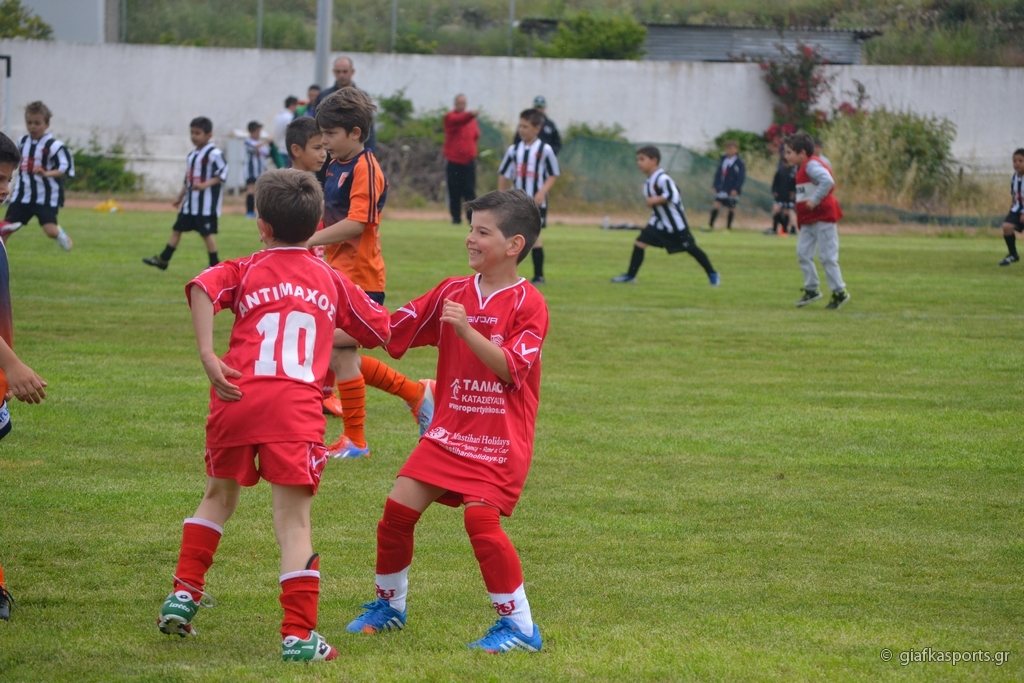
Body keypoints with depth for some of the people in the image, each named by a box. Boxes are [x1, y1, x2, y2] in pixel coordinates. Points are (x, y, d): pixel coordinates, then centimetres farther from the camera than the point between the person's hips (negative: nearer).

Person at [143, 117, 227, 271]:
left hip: (207, 202, -8)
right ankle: (163, 259, 18)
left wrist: (205, 184, -28)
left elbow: (222, 175, -17)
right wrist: (180, 197, 20)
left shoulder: (214, 154, -12)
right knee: (177, 228, 11)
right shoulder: (192, 155, 14)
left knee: (207, 232, -5)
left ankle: (215, 264, 5)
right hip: (190, 202, 8)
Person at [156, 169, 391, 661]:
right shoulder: (331, 281, 19)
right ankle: (299, 634, -11)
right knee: (293, 522, -4)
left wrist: (207, 355, -15)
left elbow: (203, 288, -10)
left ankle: (184, 594, 23)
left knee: (219, 497, 25)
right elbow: (378, 331, 28)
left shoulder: (245, 271, 13)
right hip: (296, 405, -1)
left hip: (237, 398, 1)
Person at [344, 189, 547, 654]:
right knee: (398, 507, -1)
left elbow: (510, 367, -19)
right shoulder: (452, 292, 7)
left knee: (481, 519, -20)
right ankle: (389, 606, 20)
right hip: (449, 428, 6)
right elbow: (390, 331, 9)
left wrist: (466, 329, -28)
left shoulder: (527, 303, -9)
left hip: (500, 438, -6)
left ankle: (520, 626, -9)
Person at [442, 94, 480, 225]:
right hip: (453, 160, -3)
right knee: (454, 190, 0)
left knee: (470, 190, -1)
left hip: (468, 160, 3)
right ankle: (456, 217, 7)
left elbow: (476, 134, 21)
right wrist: (470, 115, -46)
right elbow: (458, 120, -26)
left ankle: (473, 217, 0)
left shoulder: (471, 118, 13)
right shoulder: (450, 117, -4)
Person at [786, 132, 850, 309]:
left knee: (827, 256, -5)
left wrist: (815, 200, -26)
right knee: (803, 253, 7)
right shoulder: (802, 168, 15)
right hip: (808, 220, 10)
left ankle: (839, 292, 4)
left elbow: (828, 181, -32)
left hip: (823, 217, -10)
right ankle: (811, 290, 15)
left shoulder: (812, 165, -17)